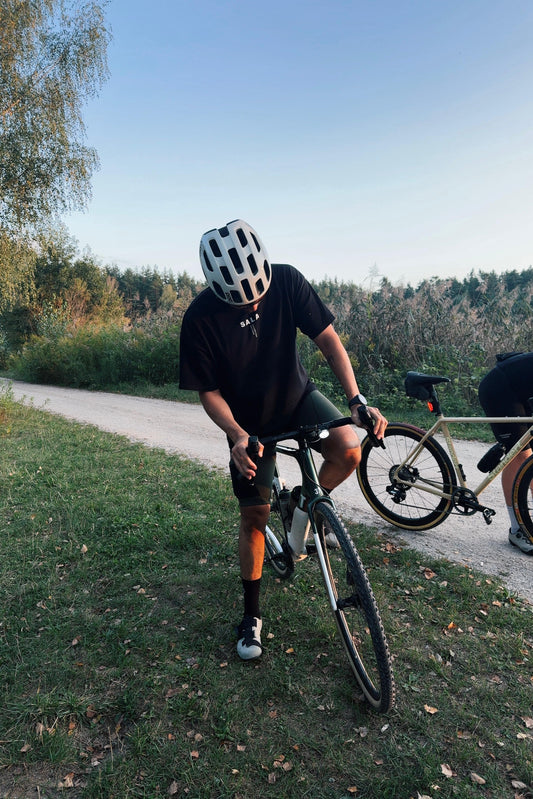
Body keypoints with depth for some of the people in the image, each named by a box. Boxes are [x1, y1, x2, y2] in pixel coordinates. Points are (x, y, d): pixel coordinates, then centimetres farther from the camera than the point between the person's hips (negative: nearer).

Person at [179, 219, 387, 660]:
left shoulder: (287, 281, -20)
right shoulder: (200, 318, -24)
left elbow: (328, 338, -17)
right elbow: (208, 391, -17)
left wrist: (357, 399, -28)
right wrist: (238, 436, -33)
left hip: (297, 395, 2)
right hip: (250, 421, -2)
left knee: (348, 451, -25)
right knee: (254, 513, 0)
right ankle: (252, 615, 21)